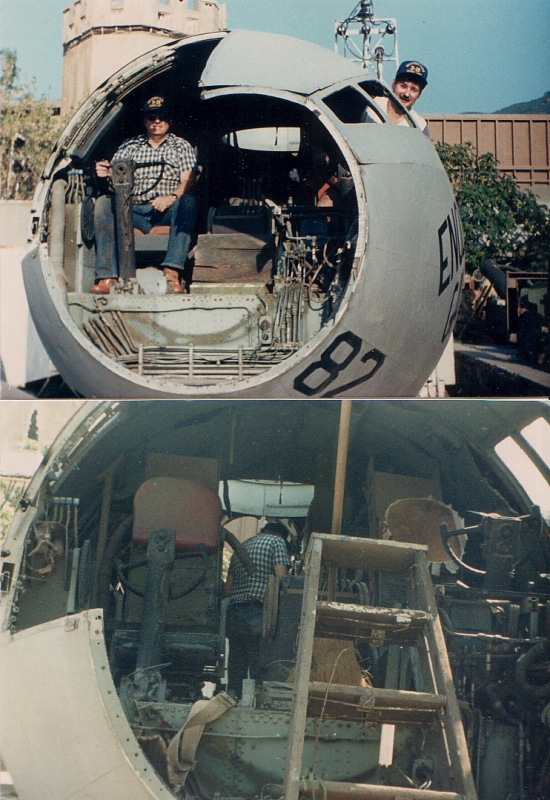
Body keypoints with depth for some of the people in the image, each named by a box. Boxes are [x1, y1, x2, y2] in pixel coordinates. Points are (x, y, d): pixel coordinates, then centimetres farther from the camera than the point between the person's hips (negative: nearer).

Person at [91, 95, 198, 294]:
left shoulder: (181, 147, 15)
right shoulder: (129, 146, 21)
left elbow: (187, 181, 1)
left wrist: (171, 198, -21)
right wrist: (106, 172, -15)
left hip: (167, 210, -2)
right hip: (134, 210, 2)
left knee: (188, 202, -34)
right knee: (104, 202, -26)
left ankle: (172, 271, -47)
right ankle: (107, 276, -36)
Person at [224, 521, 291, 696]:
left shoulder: (242, 546, 24)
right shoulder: (277, 542, 4)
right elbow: (282, 577, -9)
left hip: (233, 613, 6)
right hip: (258, 613, -6)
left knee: (235, 670, 8)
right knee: (260, 671, -6)